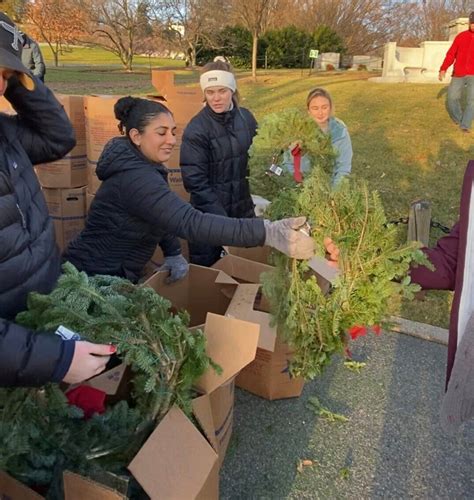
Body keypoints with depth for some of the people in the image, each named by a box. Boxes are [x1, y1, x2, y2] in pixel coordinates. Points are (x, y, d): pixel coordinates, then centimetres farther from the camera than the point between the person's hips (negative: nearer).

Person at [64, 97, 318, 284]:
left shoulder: (142, 165, 3)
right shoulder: (136, 177, -30)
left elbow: (166, 216, 13)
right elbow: (191, 223, -42)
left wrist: (173, 254, -5)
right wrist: (267, 232, -50)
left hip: (114, 276, 9)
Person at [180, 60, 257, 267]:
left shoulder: (246, 117, 0)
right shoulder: (196, 129, -14)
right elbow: (195, 181, -16)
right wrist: (220, 218, -20)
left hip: (243, 209, 5)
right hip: (209, 214, -4)